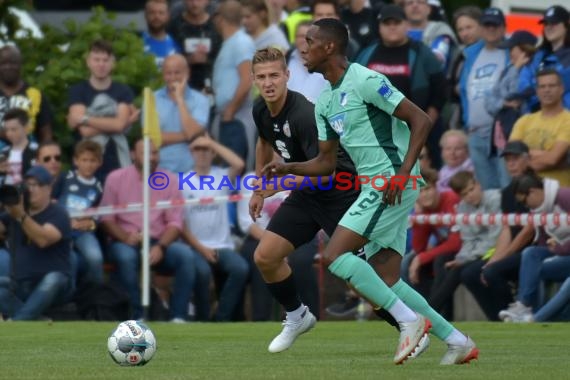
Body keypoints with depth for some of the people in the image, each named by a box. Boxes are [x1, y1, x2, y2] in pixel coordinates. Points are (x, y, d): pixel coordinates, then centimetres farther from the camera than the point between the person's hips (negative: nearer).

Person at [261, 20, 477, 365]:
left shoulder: (365, 81, -12)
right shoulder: (325, 102, 16)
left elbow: (421, 120, -14)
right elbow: (326, 162, 21)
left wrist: (403, 172, -22)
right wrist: (288, 168, 4)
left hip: (392, 184, -10)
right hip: (376, 189, 10)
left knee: (335, 255, -15)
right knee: (387, 281, 6)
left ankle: (409, 320, -12)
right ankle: (458, 342, 11)